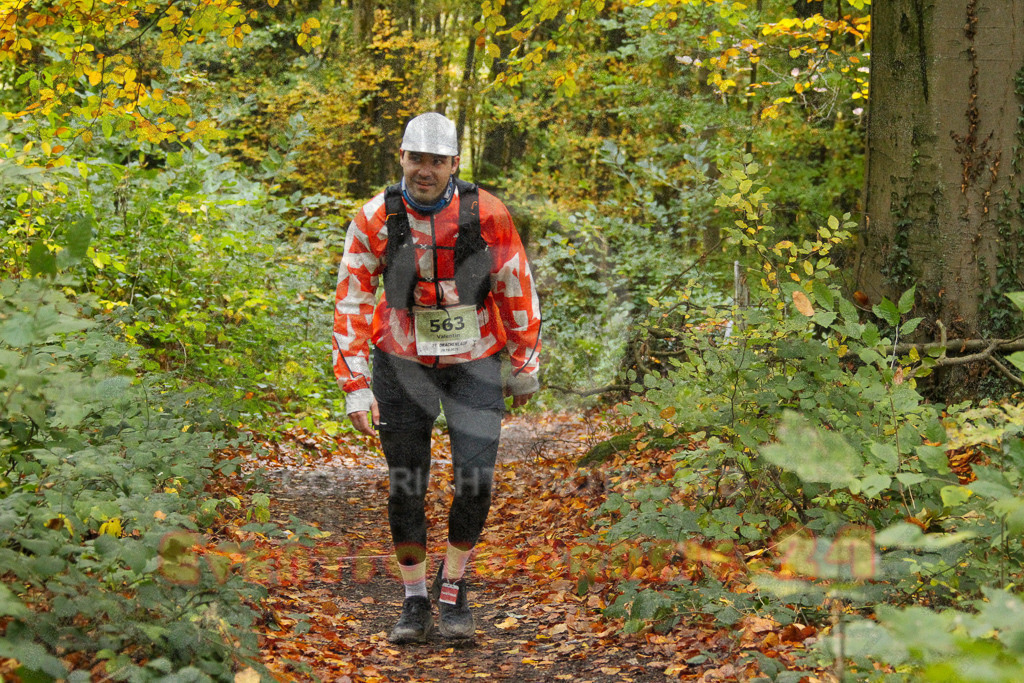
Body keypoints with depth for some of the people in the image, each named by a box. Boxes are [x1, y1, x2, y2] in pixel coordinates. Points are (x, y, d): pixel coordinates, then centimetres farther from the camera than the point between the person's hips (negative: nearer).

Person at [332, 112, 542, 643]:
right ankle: (414, 601, 19)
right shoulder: (374, 220, -12)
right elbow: (351, 305, -7)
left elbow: (517, 291, -1)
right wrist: (355, 388, -11)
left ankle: (452, 587, 13)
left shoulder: (487, 214, -13)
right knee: (405, 488, 2)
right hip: (403, 361, 1)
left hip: (474, 361, 0)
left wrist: (525, 368, 5)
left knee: (476, 480, -10)